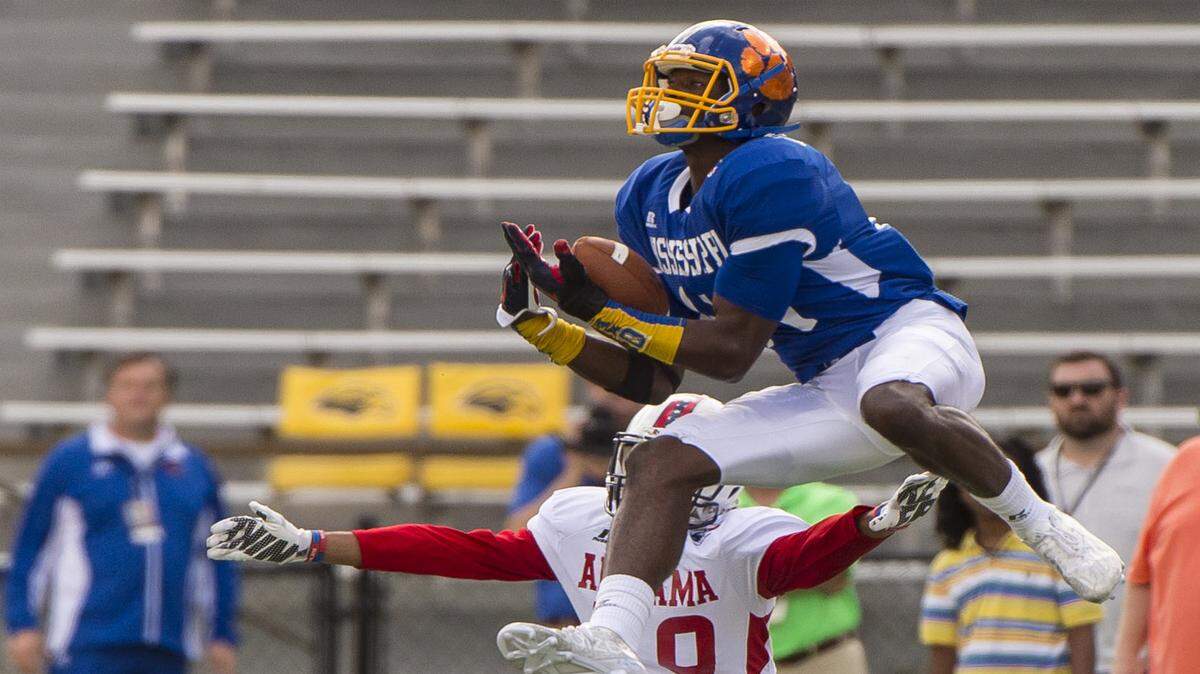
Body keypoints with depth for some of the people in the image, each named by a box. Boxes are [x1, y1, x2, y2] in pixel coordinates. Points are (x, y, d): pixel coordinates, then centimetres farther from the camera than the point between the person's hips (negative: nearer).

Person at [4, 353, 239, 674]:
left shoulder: (194, 467, 12)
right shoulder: (69, 460, 2)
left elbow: (217, 555, 18)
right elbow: (30, 546, 3)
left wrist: (222, 636, 13)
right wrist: (23, 625, -2)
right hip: (88, 647, -4)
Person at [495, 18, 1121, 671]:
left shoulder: (768, 174, -19)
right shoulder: (651, 198, 9)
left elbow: (732, 350, -18)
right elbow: (653, 380, 11)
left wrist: (605, 314, -14)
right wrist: (540, 323, 0)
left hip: (907, 329, -8)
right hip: (826, 391, 8)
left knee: (890, 406, -42)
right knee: (664, 462, -8)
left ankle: (1042, 526, -19)